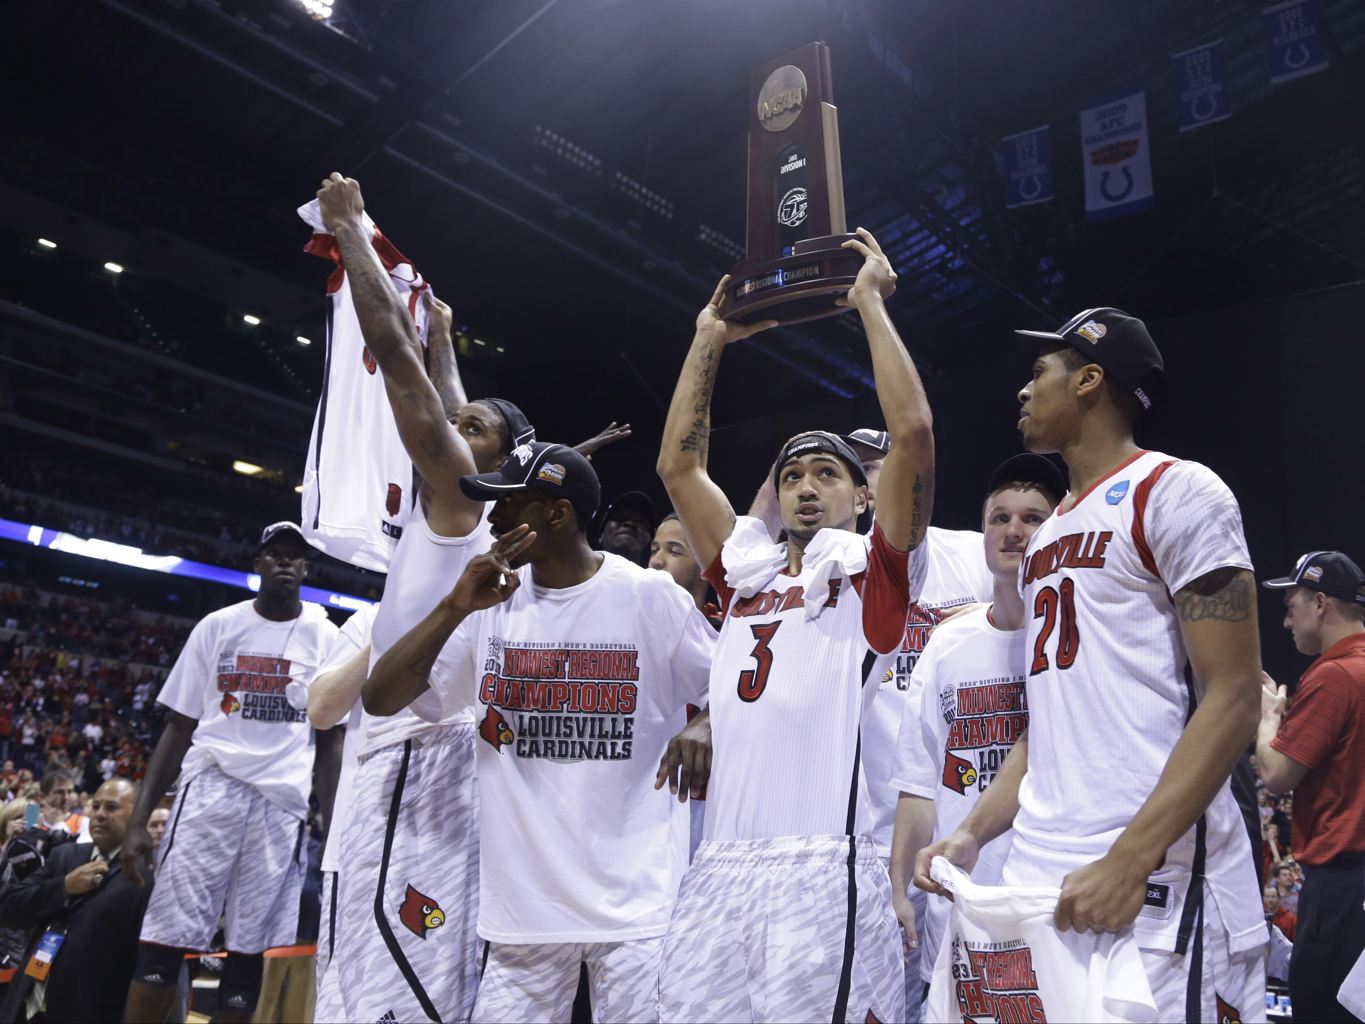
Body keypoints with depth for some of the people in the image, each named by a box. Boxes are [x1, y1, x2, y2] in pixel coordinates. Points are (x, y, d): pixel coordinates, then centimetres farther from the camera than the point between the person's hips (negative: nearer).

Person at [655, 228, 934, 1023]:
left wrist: (871, 303, 3)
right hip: (718, 869, 5)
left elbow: (914, 433, -4)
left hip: (824, 871, -4)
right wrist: (710, 339, 25)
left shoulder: (874, 574, 7)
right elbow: (678, 464, 23)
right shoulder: (747, 571, 19)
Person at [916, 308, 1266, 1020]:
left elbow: (1233, 701, -14)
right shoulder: (1048, 536, 19)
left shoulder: (1175, 492, -6)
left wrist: (1129, 862, -22)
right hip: (1039, 876, 7)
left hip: (1154, 881, -7)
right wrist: (973, 833, 9)